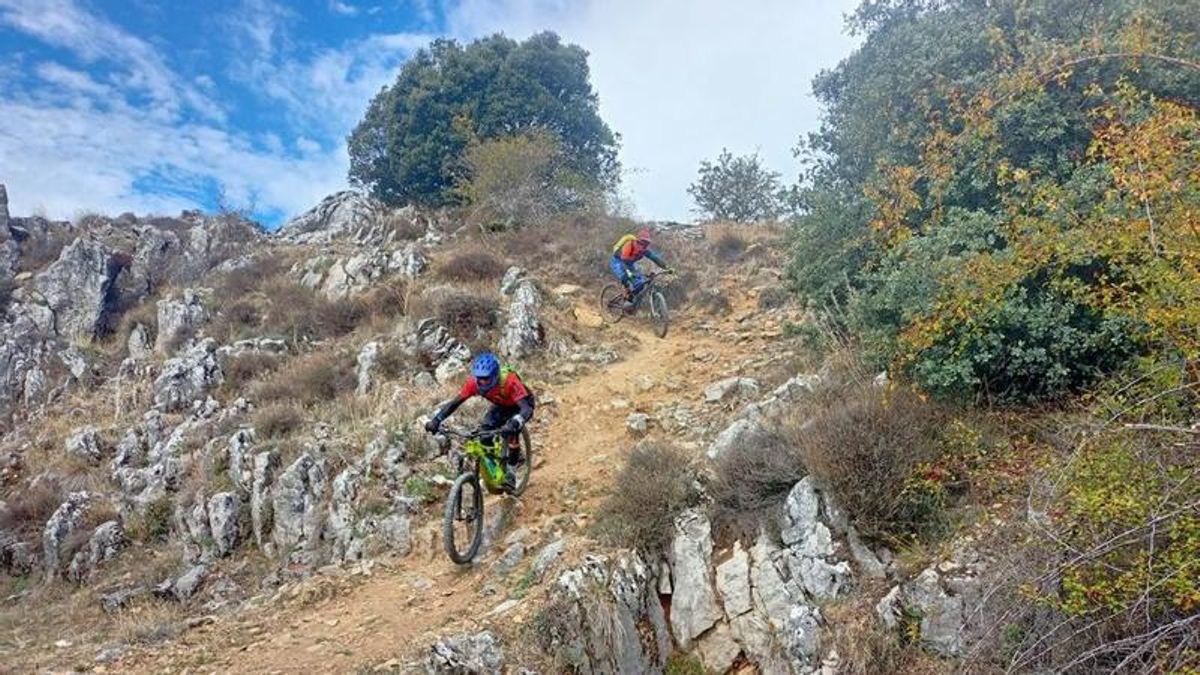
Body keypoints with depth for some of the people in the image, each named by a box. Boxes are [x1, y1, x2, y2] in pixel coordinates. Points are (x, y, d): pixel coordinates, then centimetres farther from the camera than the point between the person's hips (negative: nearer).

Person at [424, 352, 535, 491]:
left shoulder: (509, 381, -41)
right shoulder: (473, 382, -28)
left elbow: (527, 409, -48)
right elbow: (455, 402, -21)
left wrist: (513, 424, -67)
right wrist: (436, 420, -36)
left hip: (521, 405, -5)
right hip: (502, 406, 5)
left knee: (511, 431, -32)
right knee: (484, 434, -16)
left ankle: (511, 470, -12)